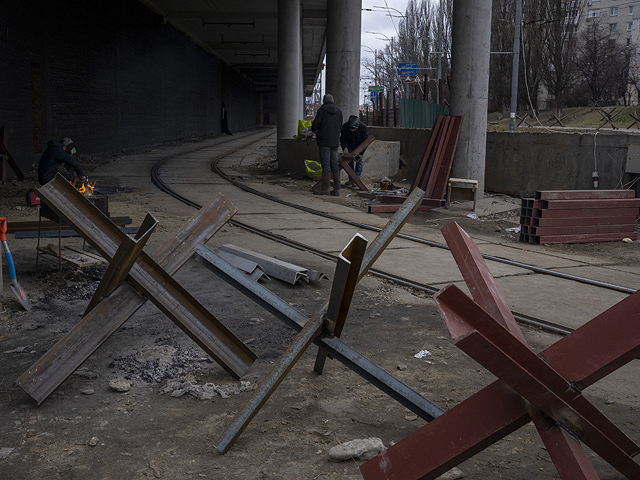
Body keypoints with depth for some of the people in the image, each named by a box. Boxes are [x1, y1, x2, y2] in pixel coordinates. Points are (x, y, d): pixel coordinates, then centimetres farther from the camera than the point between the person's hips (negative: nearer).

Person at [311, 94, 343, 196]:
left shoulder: (322, 110, -8)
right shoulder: (339, 112, 10)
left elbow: (315, 125, -7)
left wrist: (313, 129, 15)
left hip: (324, 142, -5)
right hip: (335, 141, 5)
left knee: (326, 166, -4)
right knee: (335, 166, 7)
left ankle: (325, 188, -2)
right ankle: (336, 189, 6)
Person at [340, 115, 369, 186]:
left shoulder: (363, 127, -33)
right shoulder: (345, 127, -29)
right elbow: (343, 139, -17)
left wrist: (359, 154, -31)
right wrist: (345, 148, -36)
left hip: (359, 146, -2)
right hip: (350, 146, 2)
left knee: (359, 161, -6)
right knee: (350, 162, -3)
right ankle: (351, 179, 1)